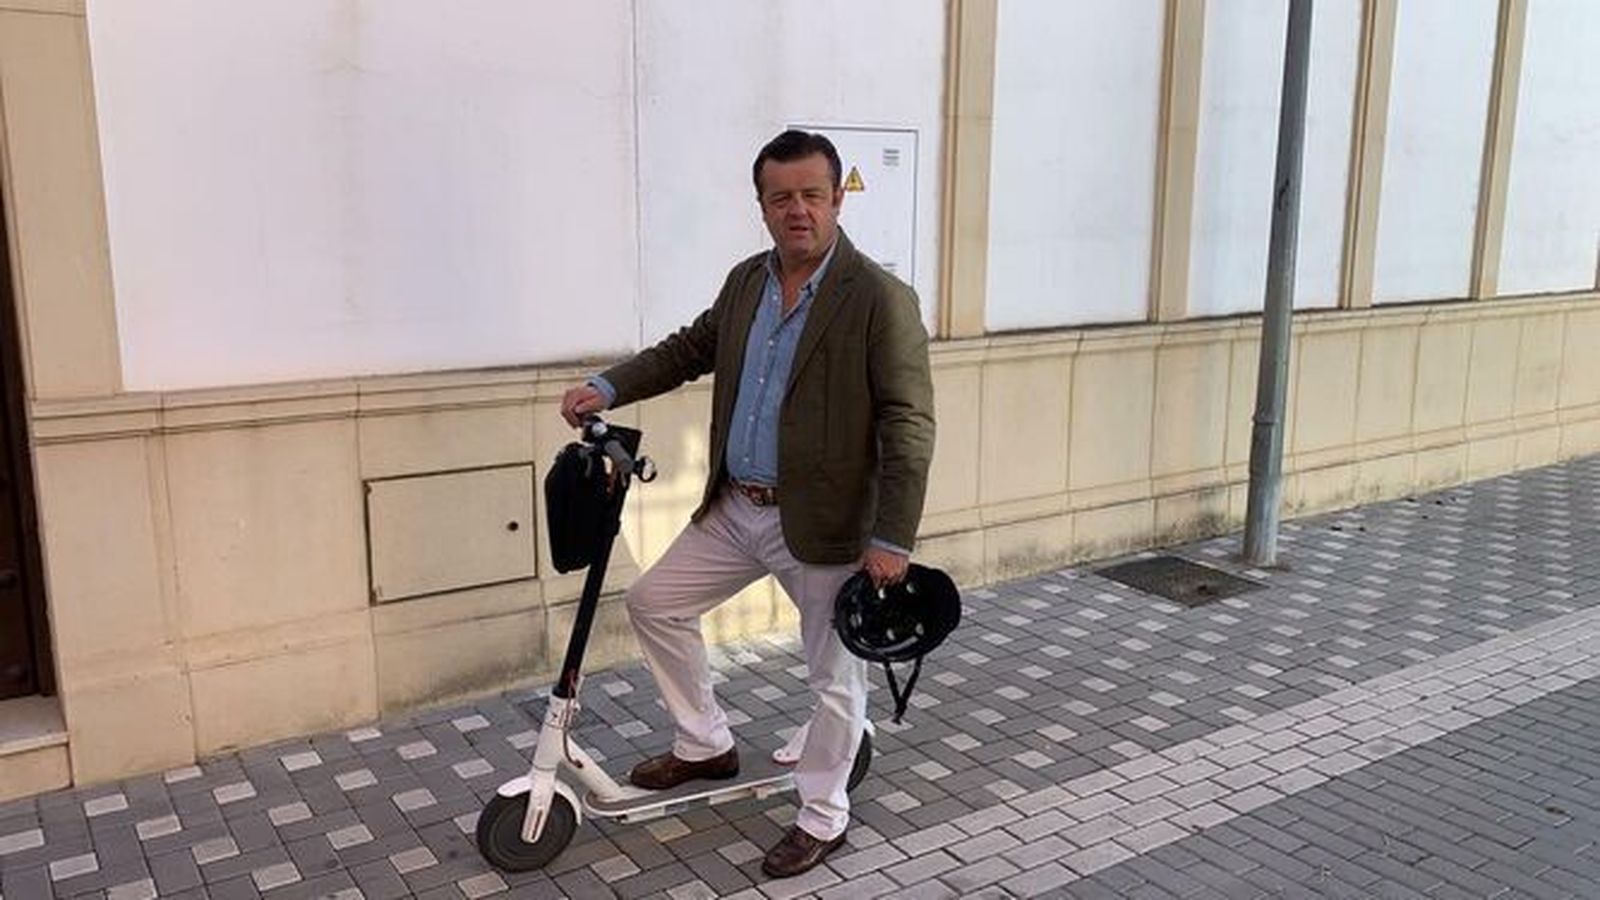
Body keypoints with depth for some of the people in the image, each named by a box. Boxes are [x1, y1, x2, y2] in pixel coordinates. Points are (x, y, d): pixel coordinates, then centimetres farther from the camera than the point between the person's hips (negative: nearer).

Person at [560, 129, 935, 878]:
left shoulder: (882, 300, -16)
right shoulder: (745, 281, 5)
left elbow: (908, 426, -17)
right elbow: (691, 347, 20)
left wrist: (893, 540, -20)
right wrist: (609, 387, 8)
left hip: (823, 525, -7)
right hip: (733, 510, 7)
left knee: (834, 676, 6)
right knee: (653, 604, 16)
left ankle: (822, 818, 29)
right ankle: (705, 746, 35)